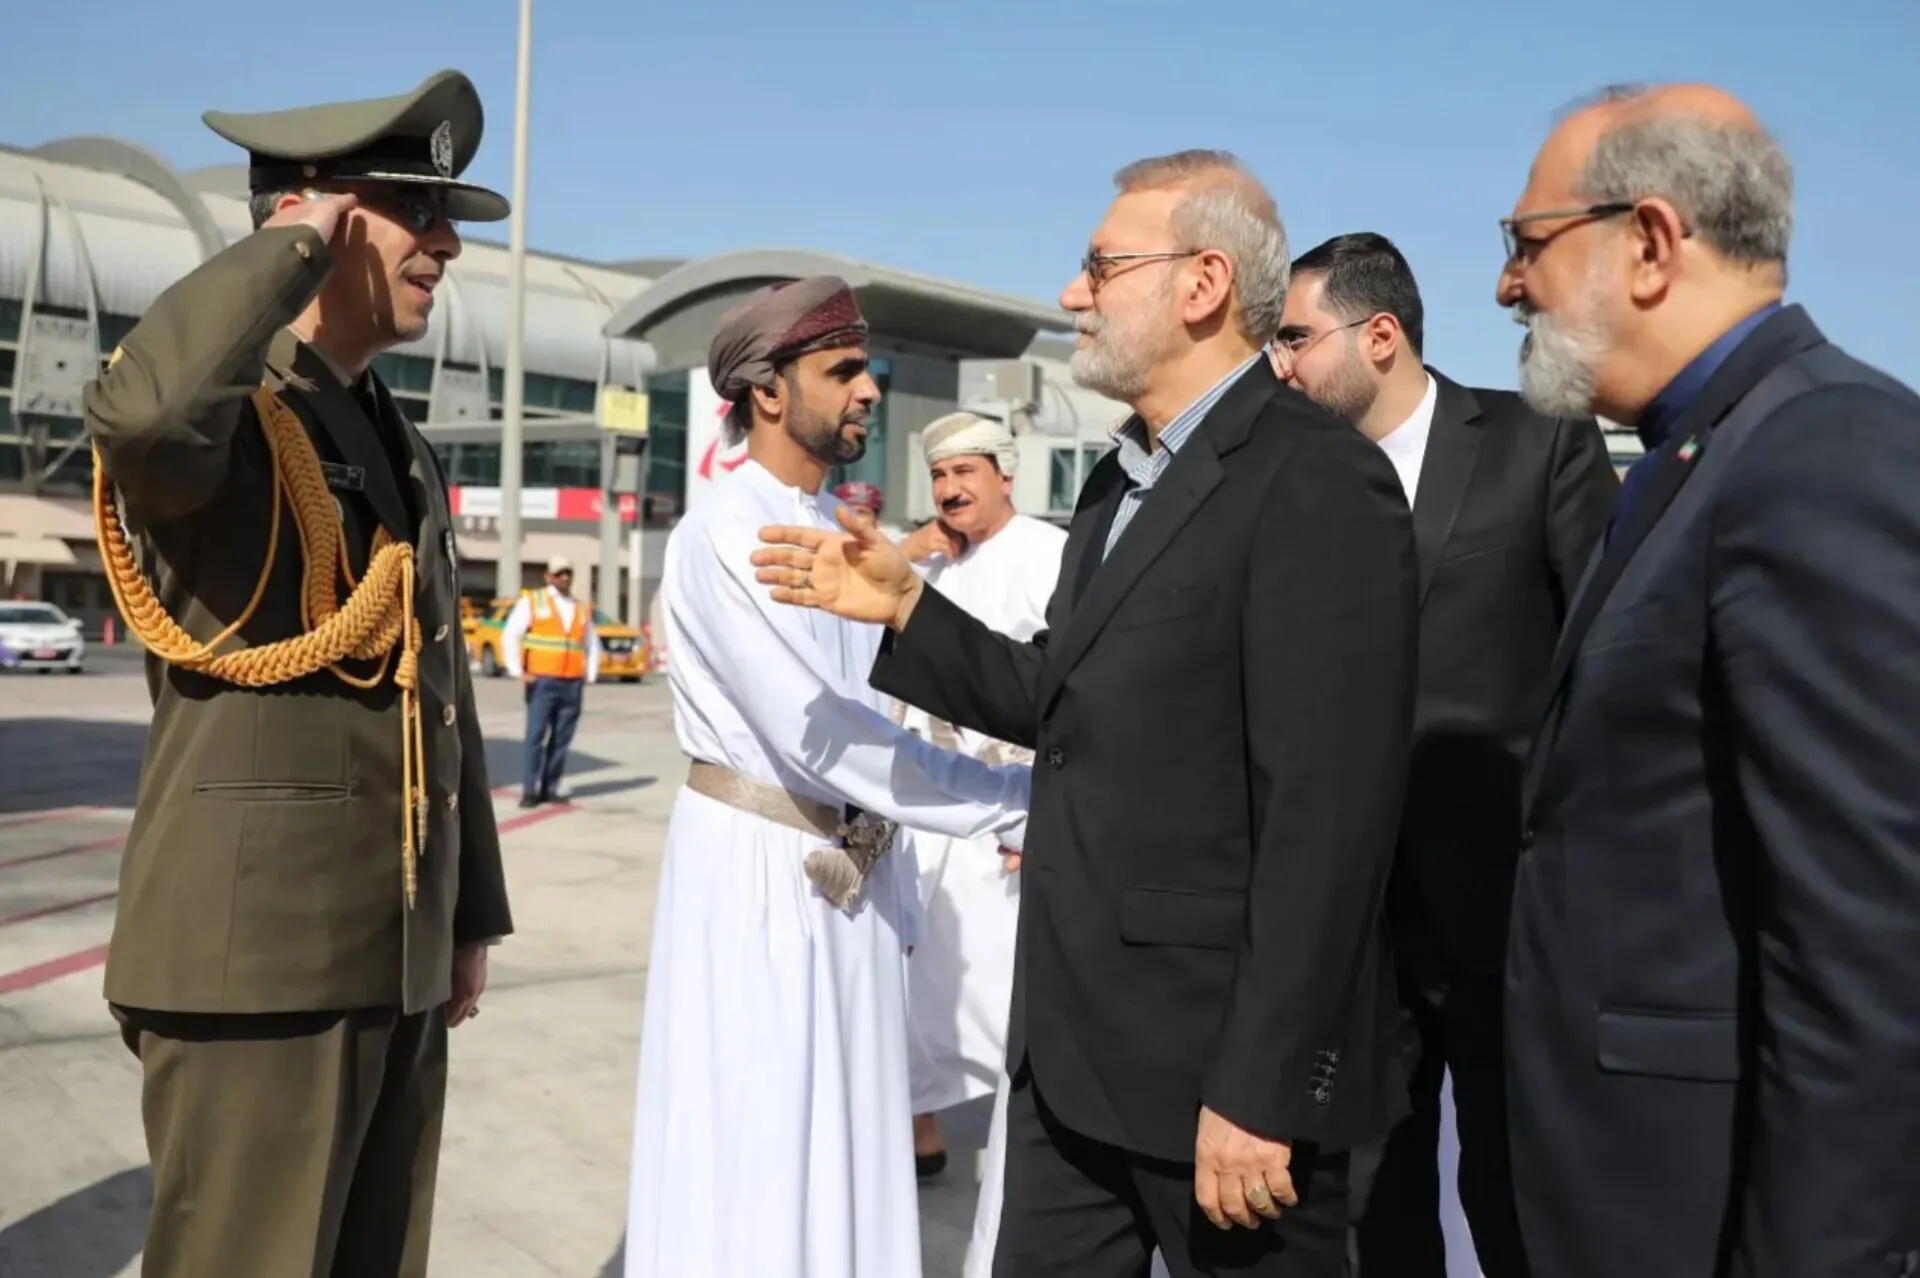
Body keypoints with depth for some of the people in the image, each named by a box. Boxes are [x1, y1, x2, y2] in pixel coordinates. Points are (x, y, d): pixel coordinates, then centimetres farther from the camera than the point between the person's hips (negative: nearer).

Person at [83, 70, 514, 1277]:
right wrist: (293, 247, -18)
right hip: (258, 953, -8)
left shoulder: (404, 447, 16)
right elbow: (144, 411, -36)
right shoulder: (218, 412, -9)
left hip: (394, 955, 8)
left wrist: (469, 918, 18)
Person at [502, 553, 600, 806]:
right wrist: (518, 672, -5)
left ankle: (550, 788, 8)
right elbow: (510, 637, 2)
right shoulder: (531, 601, 6)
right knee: (535, 736, -7)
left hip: (572, 684, 3)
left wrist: (590, 675, 11)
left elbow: (592, 645, 24)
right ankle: (529, 790, -2)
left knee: (561, 739, 2)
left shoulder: (582, 609, 17)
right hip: (541, 681, -3)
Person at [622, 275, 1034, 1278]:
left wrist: (895, 887, 14)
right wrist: (1017, 804, -21)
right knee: (754, 1156, 4)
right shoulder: (724, 534, -17)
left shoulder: (837, 532, 9)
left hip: (851, 869, 8)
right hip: (760, 867, -7)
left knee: (837, 1148, 17)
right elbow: (819, 735, -24)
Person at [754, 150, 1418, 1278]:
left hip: (1220, 1056, -8)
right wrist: (904, 607, 7)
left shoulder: (1318, 483, -17)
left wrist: (1263, 1091, -20)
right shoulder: (1121, 479, 12)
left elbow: (1329, 814, -21)